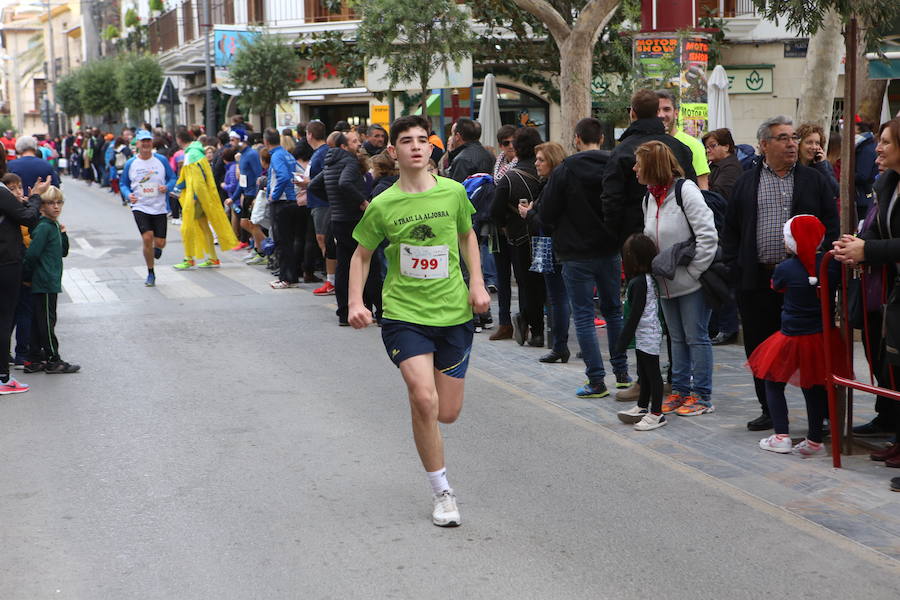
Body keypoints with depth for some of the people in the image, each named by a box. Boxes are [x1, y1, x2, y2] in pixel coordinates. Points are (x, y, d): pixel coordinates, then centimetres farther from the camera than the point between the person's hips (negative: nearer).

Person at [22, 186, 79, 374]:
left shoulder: (54, 226, 13)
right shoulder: (43, 227, -15)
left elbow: (63, 253, 18)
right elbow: (32, 254, -20)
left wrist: (63, 234, 3)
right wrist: (28, 275, -8)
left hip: (51, 283, 9)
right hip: (45, 284, -9)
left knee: (38, 322, 12)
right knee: (47, 321, -2)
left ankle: (34, 360, 17)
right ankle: (53, 361, 4)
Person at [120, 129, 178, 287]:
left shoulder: (161, 160, 0)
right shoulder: (130, 164, 0)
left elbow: (172, 178, 8)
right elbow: (123, 184, 10)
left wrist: (167, 187, -13)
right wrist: (128, 195, -10)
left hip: (159, 207, 1)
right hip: (140, 207, -1)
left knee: (160, 242, -1)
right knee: (147, 237, -16)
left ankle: (157, 249, 41)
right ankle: (150, 274, 2)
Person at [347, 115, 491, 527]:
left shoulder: (453, 192, -1)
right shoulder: (382, 206, -5)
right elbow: (362, 255, 9)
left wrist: (476, 283, 7)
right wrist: (355, 301, -4)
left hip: (454, 313, 2)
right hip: (404, 314, -2)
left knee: (448, 413, 5)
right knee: (424, 399, -19)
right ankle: (442, 493, -2)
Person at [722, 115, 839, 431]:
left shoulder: (814, 180, 8)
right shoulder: (746, 183, 10)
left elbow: (831, 224, 5)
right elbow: (730, 230, 11)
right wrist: (734, 269, 0)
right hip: (757, 280, 2)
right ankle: (770, 410, 20)